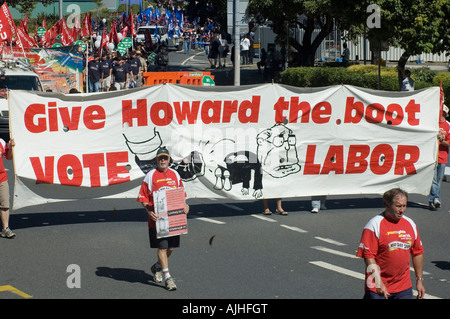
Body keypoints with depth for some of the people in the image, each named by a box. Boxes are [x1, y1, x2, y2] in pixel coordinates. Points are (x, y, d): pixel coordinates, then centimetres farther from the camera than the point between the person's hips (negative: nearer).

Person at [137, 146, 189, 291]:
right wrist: (149, 211, -16)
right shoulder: (150, 176, -3)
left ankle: (157, 267, 35)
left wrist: (184, 205, 1)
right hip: (157, 218, -4)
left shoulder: (175, 175, 10)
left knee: (171, 247, 10)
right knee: (162, 247, -5)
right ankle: (167, 277, 0)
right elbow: (143, 197, -2)